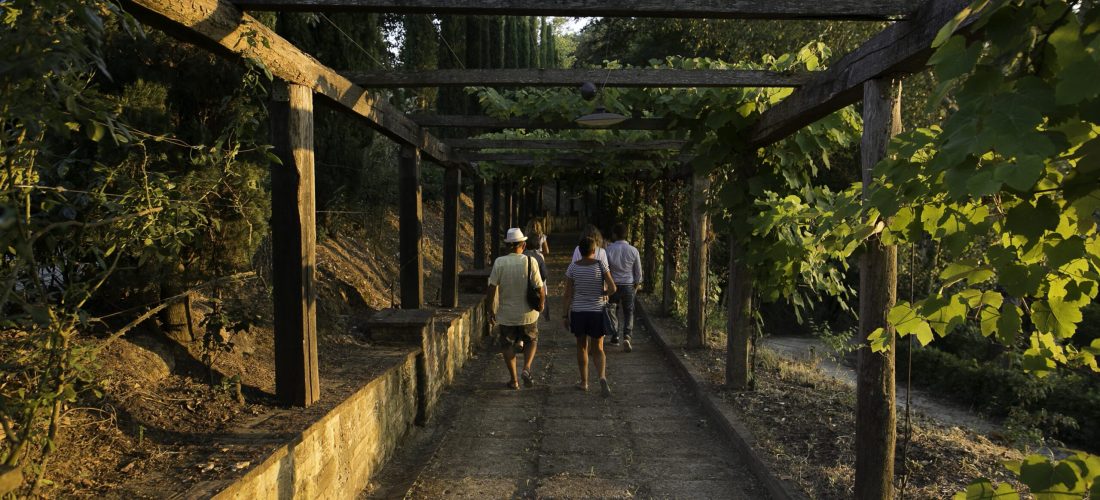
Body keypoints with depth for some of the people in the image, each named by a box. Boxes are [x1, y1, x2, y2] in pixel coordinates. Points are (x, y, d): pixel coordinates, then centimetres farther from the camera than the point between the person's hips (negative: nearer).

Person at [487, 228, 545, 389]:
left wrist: (491, 311, 2)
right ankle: (526, 369, 1)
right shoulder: (530, 261, -11)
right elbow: (540, 288, -10)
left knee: (508, 346, 15)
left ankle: (514, 380, 18)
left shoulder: (499, 262, -9)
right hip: (527, 314, 0)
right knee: (531, 341, 21)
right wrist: (541, 304, 9)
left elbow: (492, 288, -9)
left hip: (506, 314, 0)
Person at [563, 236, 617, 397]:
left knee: (582, 346, 18)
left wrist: (565, 315, 3)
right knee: (598, 349, 9)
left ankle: (584, 382, 25)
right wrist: (601, 293, 9)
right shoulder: (600, 266, -7)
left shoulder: (573, 267, -6)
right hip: (597, 312, -1)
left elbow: (568, 294, -4)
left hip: (578, 312, 1)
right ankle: (602, 377, -16)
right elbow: (612, 288, -11)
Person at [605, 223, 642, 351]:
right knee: (629, 312, 10)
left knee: (612, 311, 16)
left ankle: (614, 337, 20)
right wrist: (636, 284, 17)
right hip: (628, 285, 1)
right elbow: (638, 271, 1)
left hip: (613, 285, -1)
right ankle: (627, 336, -7)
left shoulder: (609, 249, -10)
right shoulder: (633, 250, -6)